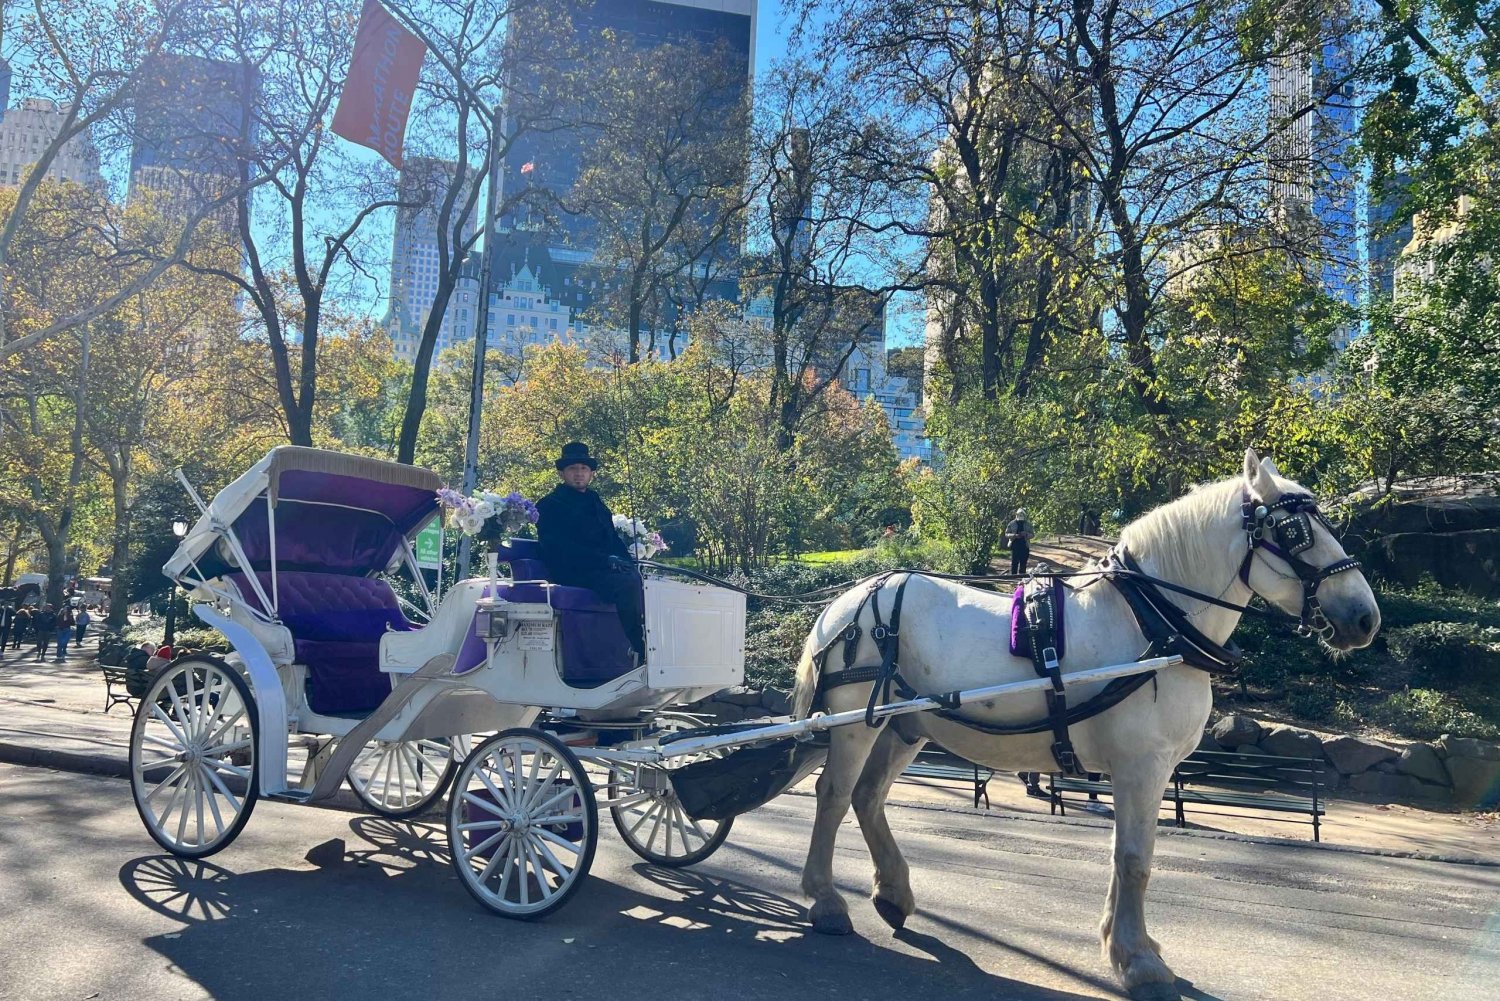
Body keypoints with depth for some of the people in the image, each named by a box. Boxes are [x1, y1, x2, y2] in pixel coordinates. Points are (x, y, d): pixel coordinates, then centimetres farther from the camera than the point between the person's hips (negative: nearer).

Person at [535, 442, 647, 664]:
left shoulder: (597, 504, 28)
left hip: (608, 569, 7)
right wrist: (605, 560, -17)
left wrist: (625, 561, -2)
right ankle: (643, 654, -29)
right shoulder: (549, 505, 5)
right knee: (629, 583, -33)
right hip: (575, 574, -7)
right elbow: (558, 547, -9)